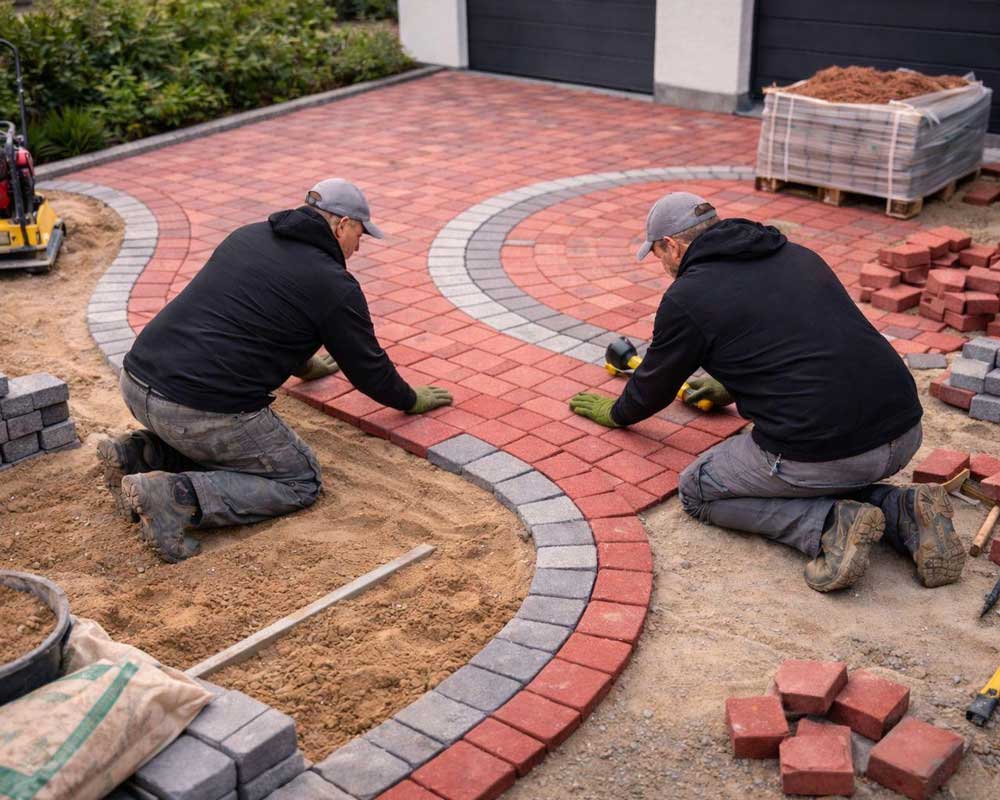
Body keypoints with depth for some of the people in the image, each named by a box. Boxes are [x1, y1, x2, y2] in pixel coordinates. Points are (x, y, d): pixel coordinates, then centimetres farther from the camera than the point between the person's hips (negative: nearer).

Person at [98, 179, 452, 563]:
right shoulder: (334, 285, -4)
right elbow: (368, 366, 8)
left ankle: (138, 454, 12)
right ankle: (176, 497, -10)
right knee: (300, 482, 8)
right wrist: (411, 400, 28)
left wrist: (302, 364, 51)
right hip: (202, 411, -8)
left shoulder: (246, 236, 18)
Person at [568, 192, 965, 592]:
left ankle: (829, 526, -2)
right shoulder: (798, 256, 20)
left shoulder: (686, 297, 0)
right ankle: (903, 513, 10)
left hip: (820, 449, -7)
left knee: (698, 491, 17)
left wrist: (616, 412, 38)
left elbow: (654, 385, 16)